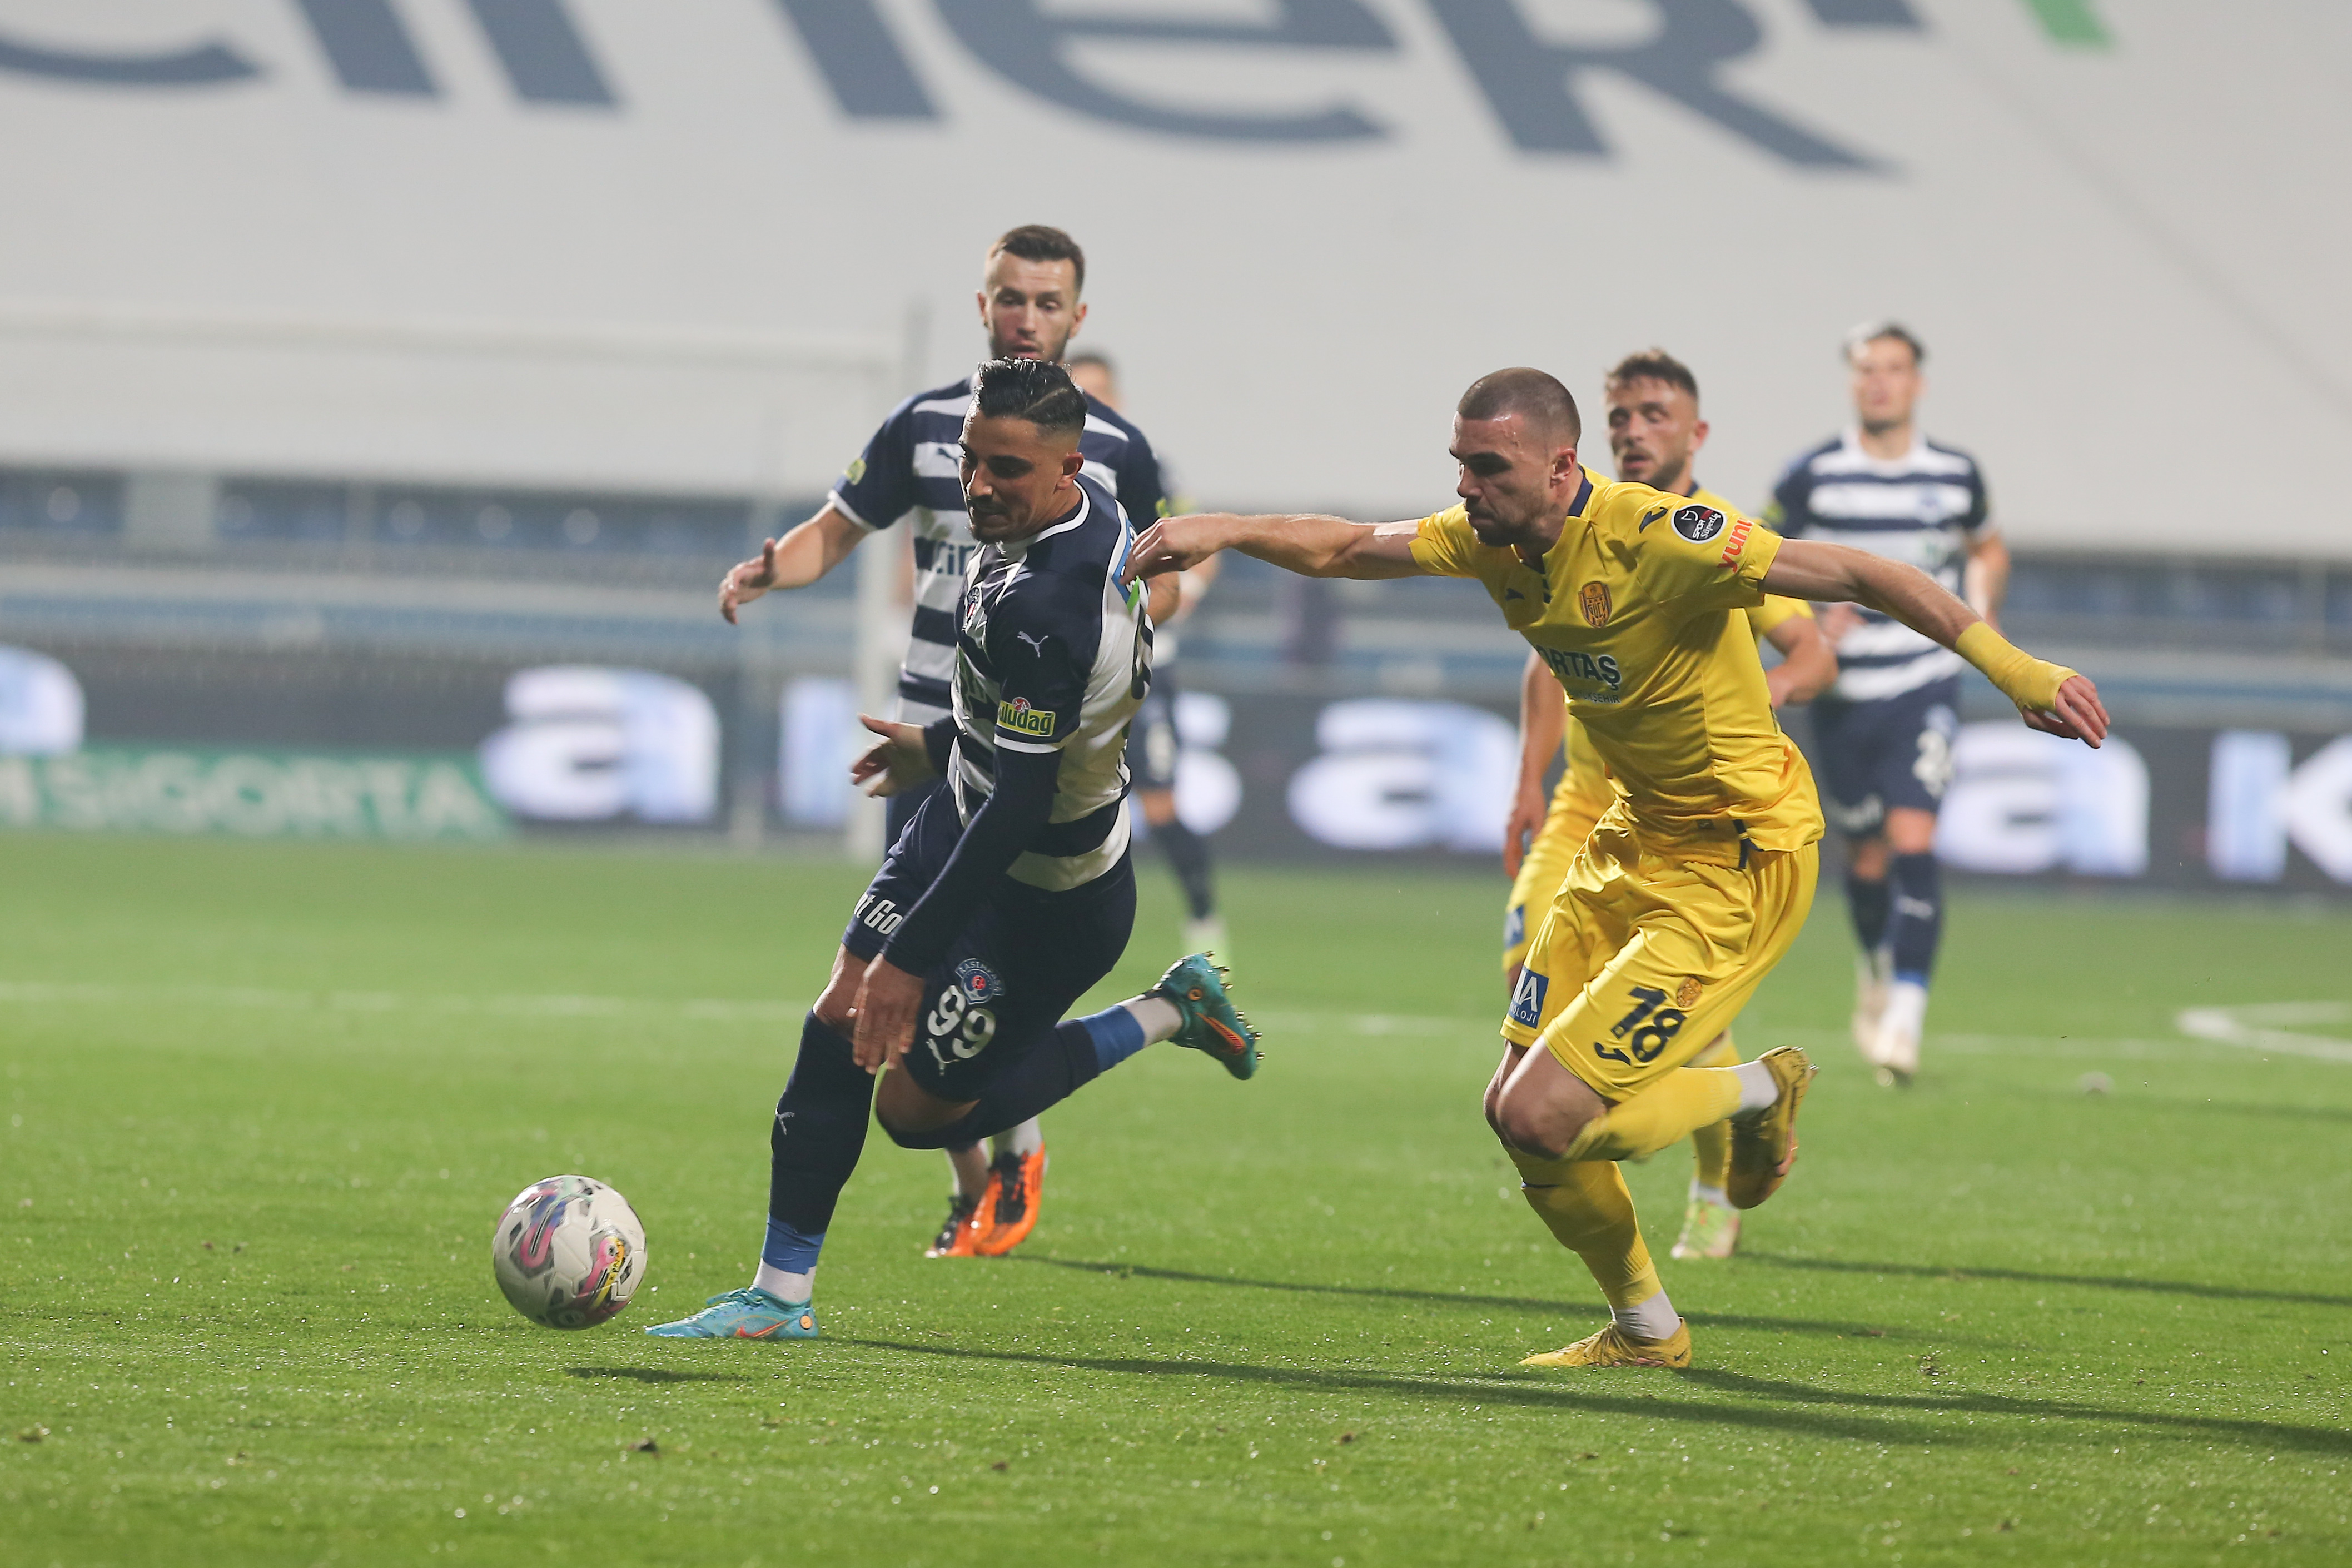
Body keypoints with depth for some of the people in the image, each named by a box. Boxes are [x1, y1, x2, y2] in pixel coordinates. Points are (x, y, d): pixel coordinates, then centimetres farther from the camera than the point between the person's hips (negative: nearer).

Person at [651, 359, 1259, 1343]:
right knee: (837, 1026, 4)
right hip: (966, 822, 9)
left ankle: (1168, 1017, 17)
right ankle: (781, 1296, 12)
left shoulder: (1046, 605, -35)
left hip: (1049, 903, -9)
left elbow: (1021, 802, -33)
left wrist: (911, 957, -28)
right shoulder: (1090, 513, -6)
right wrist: (943, 744, 28)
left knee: (918, 1109, 6)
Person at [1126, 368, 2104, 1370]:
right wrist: (1224, 531, -8)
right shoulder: (1496, 539, -2)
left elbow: (1857, 575, -27)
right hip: (1633, 841, 8)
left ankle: (1760, 1093, 13)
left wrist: (2012, 668, -33)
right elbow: (1348, 550, 10)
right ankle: (1645, 1331, 27)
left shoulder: (1657, 538, -25)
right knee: (1516, 1109, 6)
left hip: (1735, 863, -8)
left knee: (1542, 1118, -14)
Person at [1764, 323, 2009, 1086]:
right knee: (1867, 855, 9)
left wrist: (1982, 608, 3)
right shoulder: (1814, 476, -4)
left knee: (1913, 838, -17)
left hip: (1925, 685, 0)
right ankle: (1876, 966, 40)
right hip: (1843, 693, 0)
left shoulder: (1955, 475, 3)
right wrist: (1808, 620, -13)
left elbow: (1988, 548, 22)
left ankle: (1905, 1015, -19)